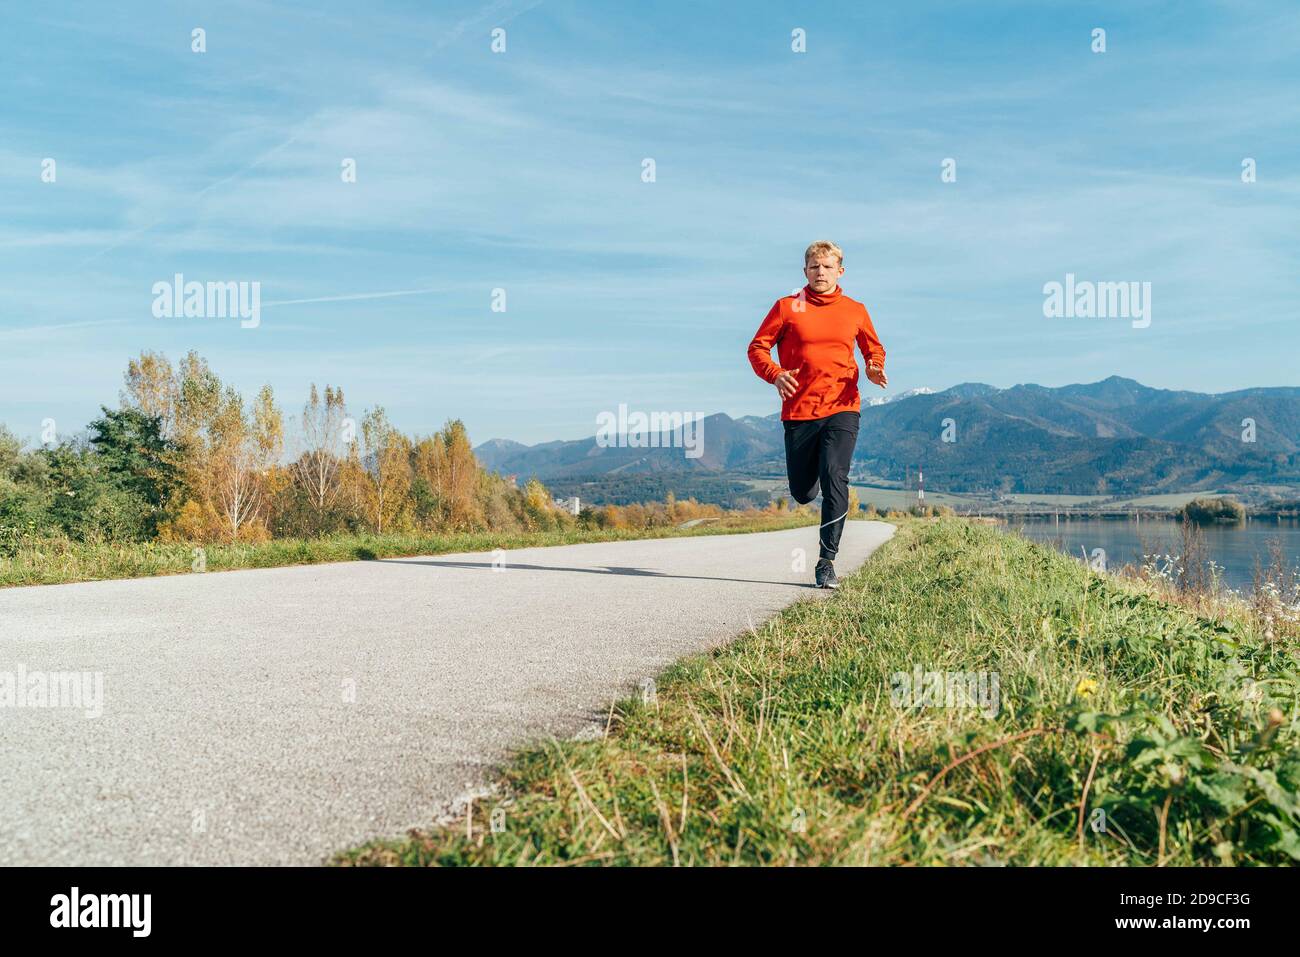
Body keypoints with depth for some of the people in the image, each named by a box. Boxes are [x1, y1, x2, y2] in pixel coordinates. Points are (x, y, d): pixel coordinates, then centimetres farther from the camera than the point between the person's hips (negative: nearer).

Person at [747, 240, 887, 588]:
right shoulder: (787, 307, 5)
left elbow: (874, 348, 23)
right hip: (799, 409, 1)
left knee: (834, 478, -19)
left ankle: (827, 560, -12)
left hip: (842, 408, 0)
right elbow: (758, 347, 5)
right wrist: (775, 374, -14)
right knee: (802, 492, 7)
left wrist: (875, 369, 0)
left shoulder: (855, 311, 10)